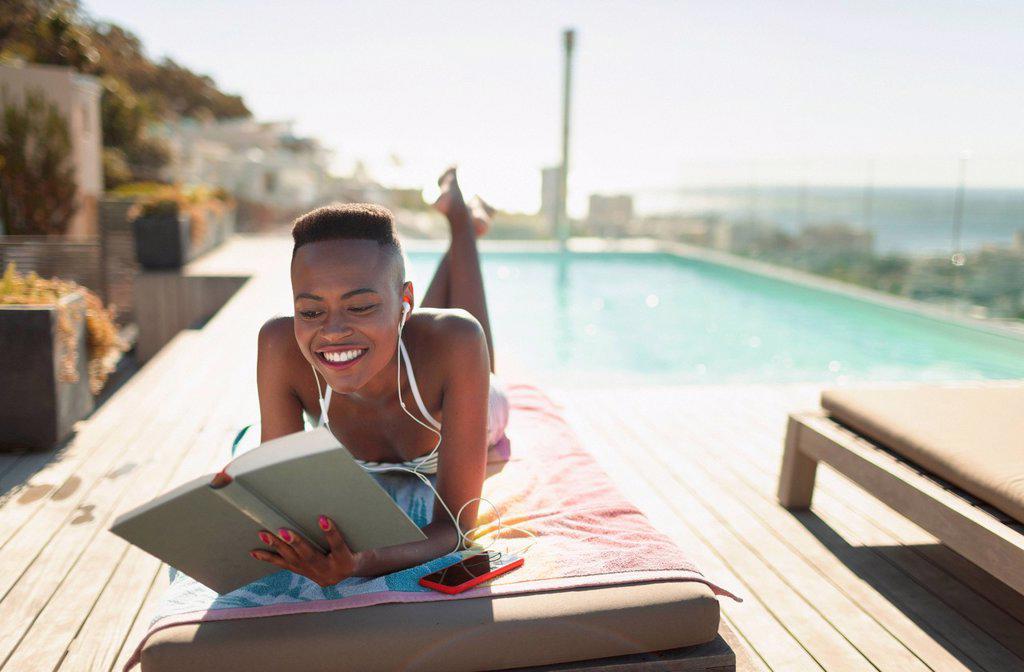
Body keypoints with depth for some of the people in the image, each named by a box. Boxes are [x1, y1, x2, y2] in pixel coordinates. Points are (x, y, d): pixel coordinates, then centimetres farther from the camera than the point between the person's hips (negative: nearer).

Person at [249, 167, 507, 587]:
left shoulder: (456, 341, -50)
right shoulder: (280, 346, -43)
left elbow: (456, 525, -47)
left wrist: (362, 564, -67)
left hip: (467, 415, -1)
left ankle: (461, 217, 47)